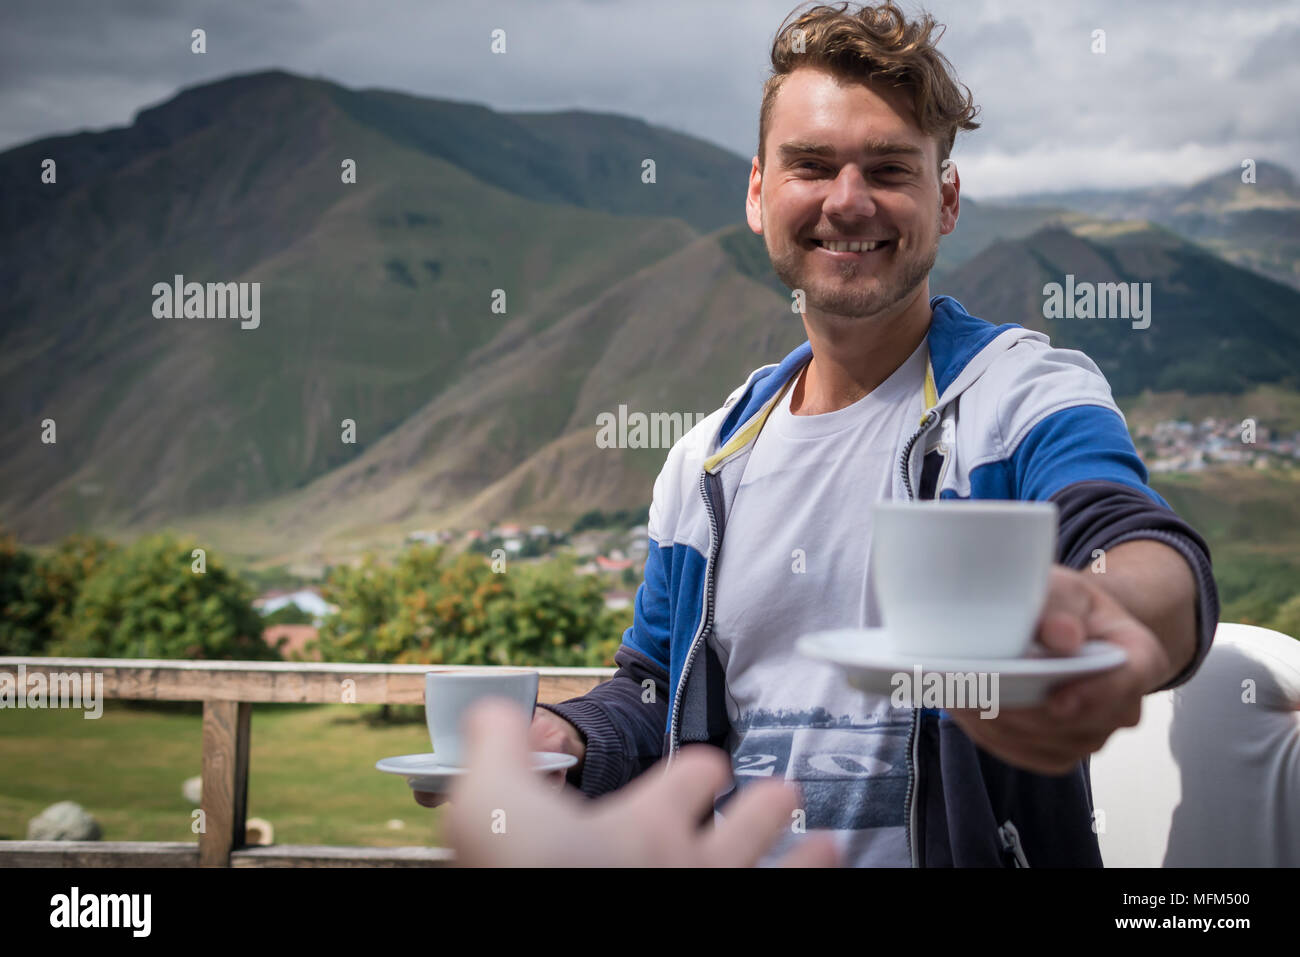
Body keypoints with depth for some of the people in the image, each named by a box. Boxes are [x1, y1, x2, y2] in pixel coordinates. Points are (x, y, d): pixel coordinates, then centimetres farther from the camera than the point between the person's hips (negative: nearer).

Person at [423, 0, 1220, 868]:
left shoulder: (1028, 397, -5)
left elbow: (1154, 556, -25)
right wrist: (565, 739, -2)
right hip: (729, 845, 2)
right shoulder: (710, 458, 11)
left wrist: (1100, 611, -48)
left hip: (966, 846, -2)